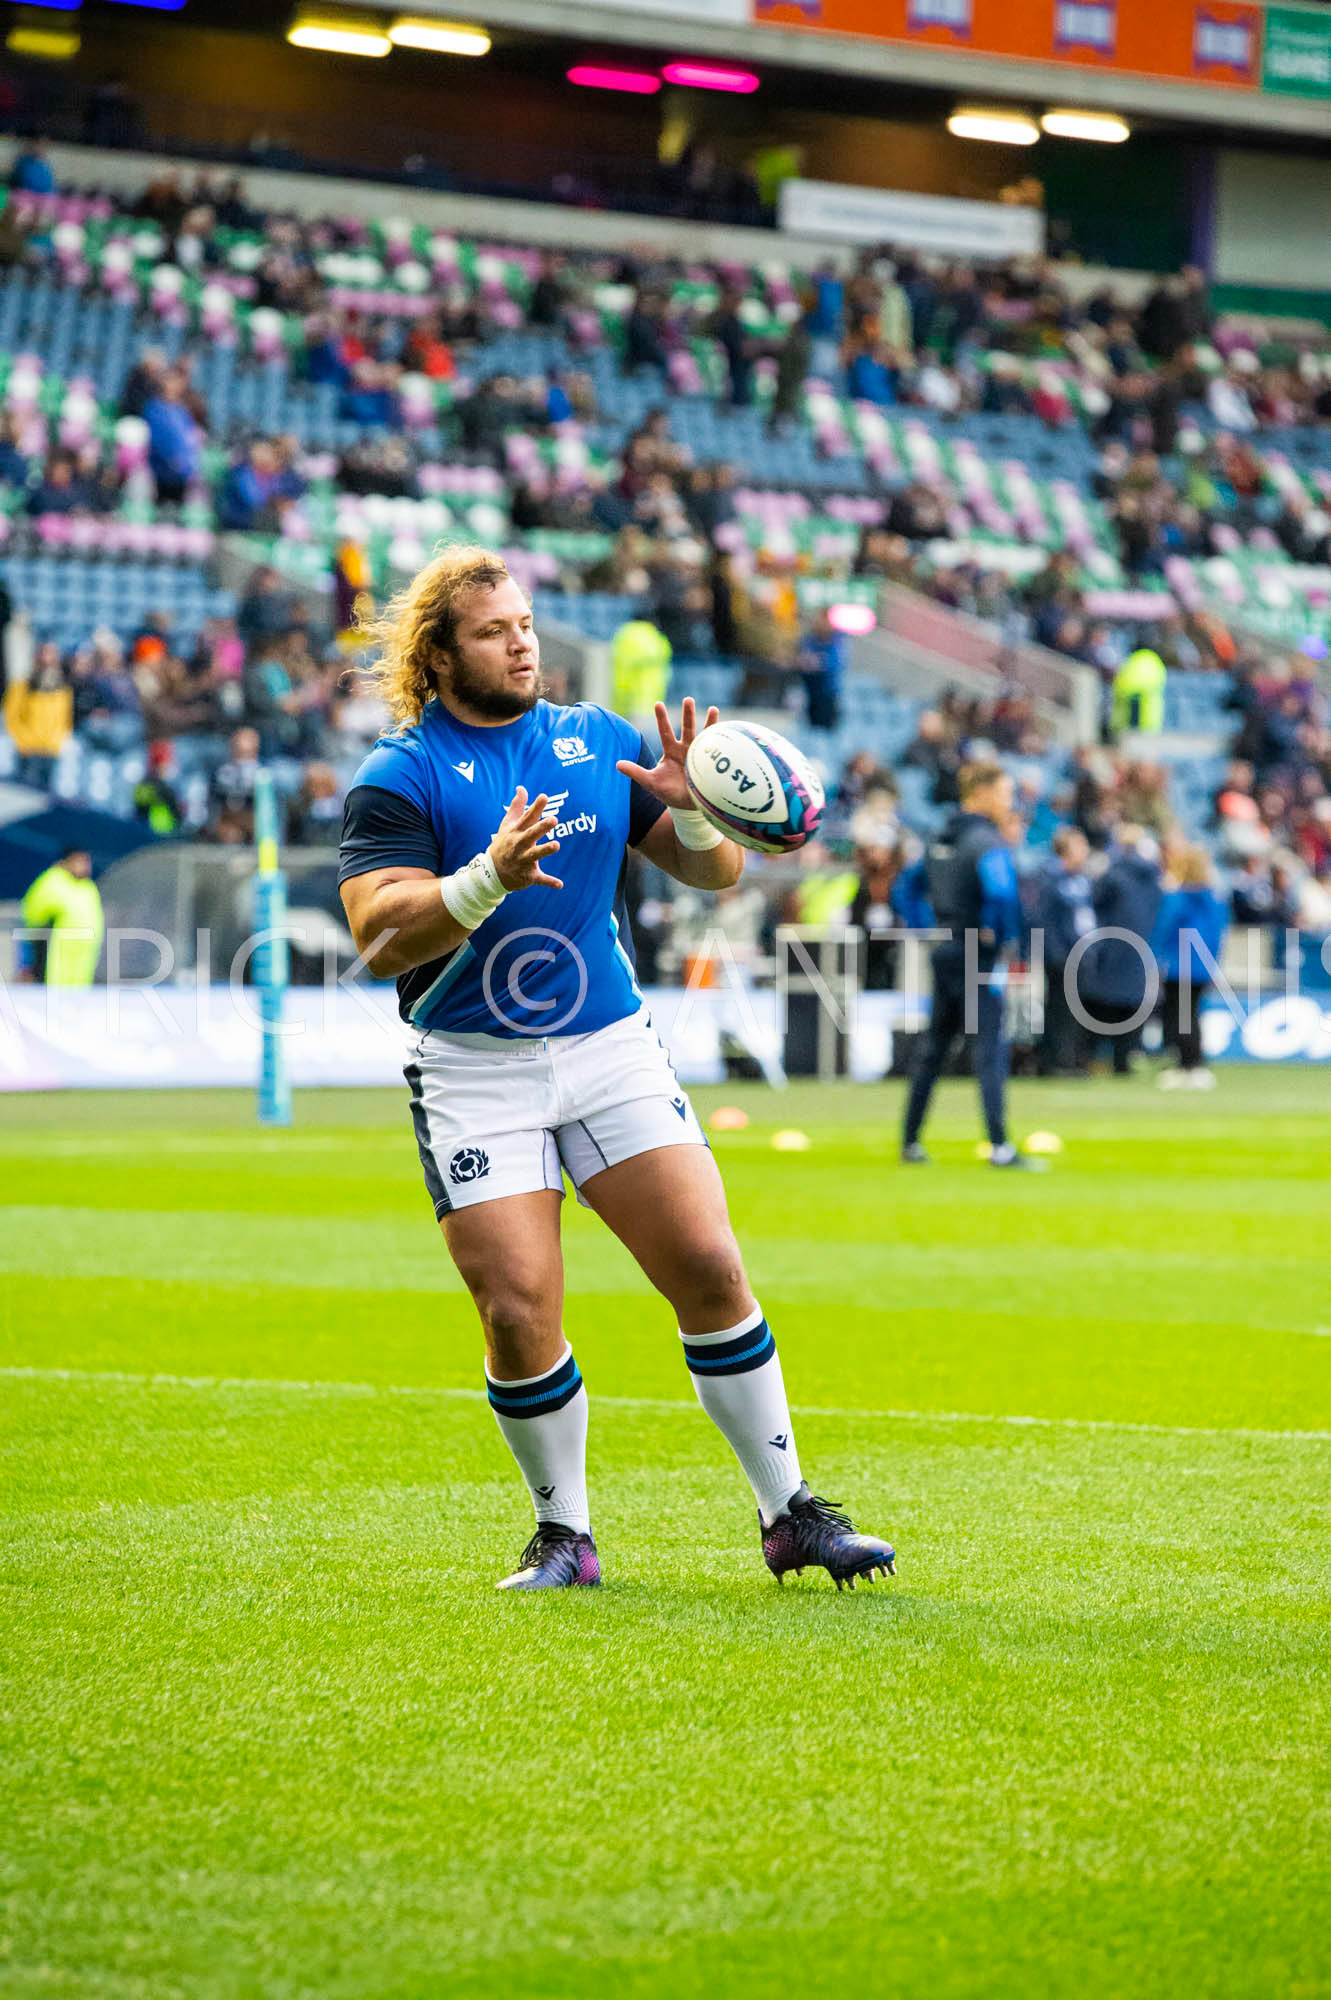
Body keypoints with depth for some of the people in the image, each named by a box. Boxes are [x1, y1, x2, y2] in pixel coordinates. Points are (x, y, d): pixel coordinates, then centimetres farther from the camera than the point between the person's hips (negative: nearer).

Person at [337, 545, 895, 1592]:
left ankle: (790, 1514, 4)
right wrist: (489, 877, -30)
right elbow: (378, 937, -16)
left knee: (711, 1270, -6)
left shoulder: (601, 741, 8)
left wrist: (693, 810, -11)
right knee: (519, 1314, -9)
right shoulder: (398, 776, -5)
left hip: (612, 1047, 3)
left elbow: (717, 873, 11)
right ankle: (563, 1533, 11)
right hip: (473, 1074, -3)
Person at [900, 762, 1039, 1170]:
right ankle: (999, 1147, -13)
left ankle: (910, 1143, 19)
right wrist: (1005, 936, -14)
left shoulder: (939, 842, 12)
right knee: (990, 1051, -8)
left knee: (933, 1050, 15)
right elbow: (1002, 893, -28)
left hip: (943, 953, 8)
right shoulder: (987, 841, -14)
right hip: (979, 958, -8)